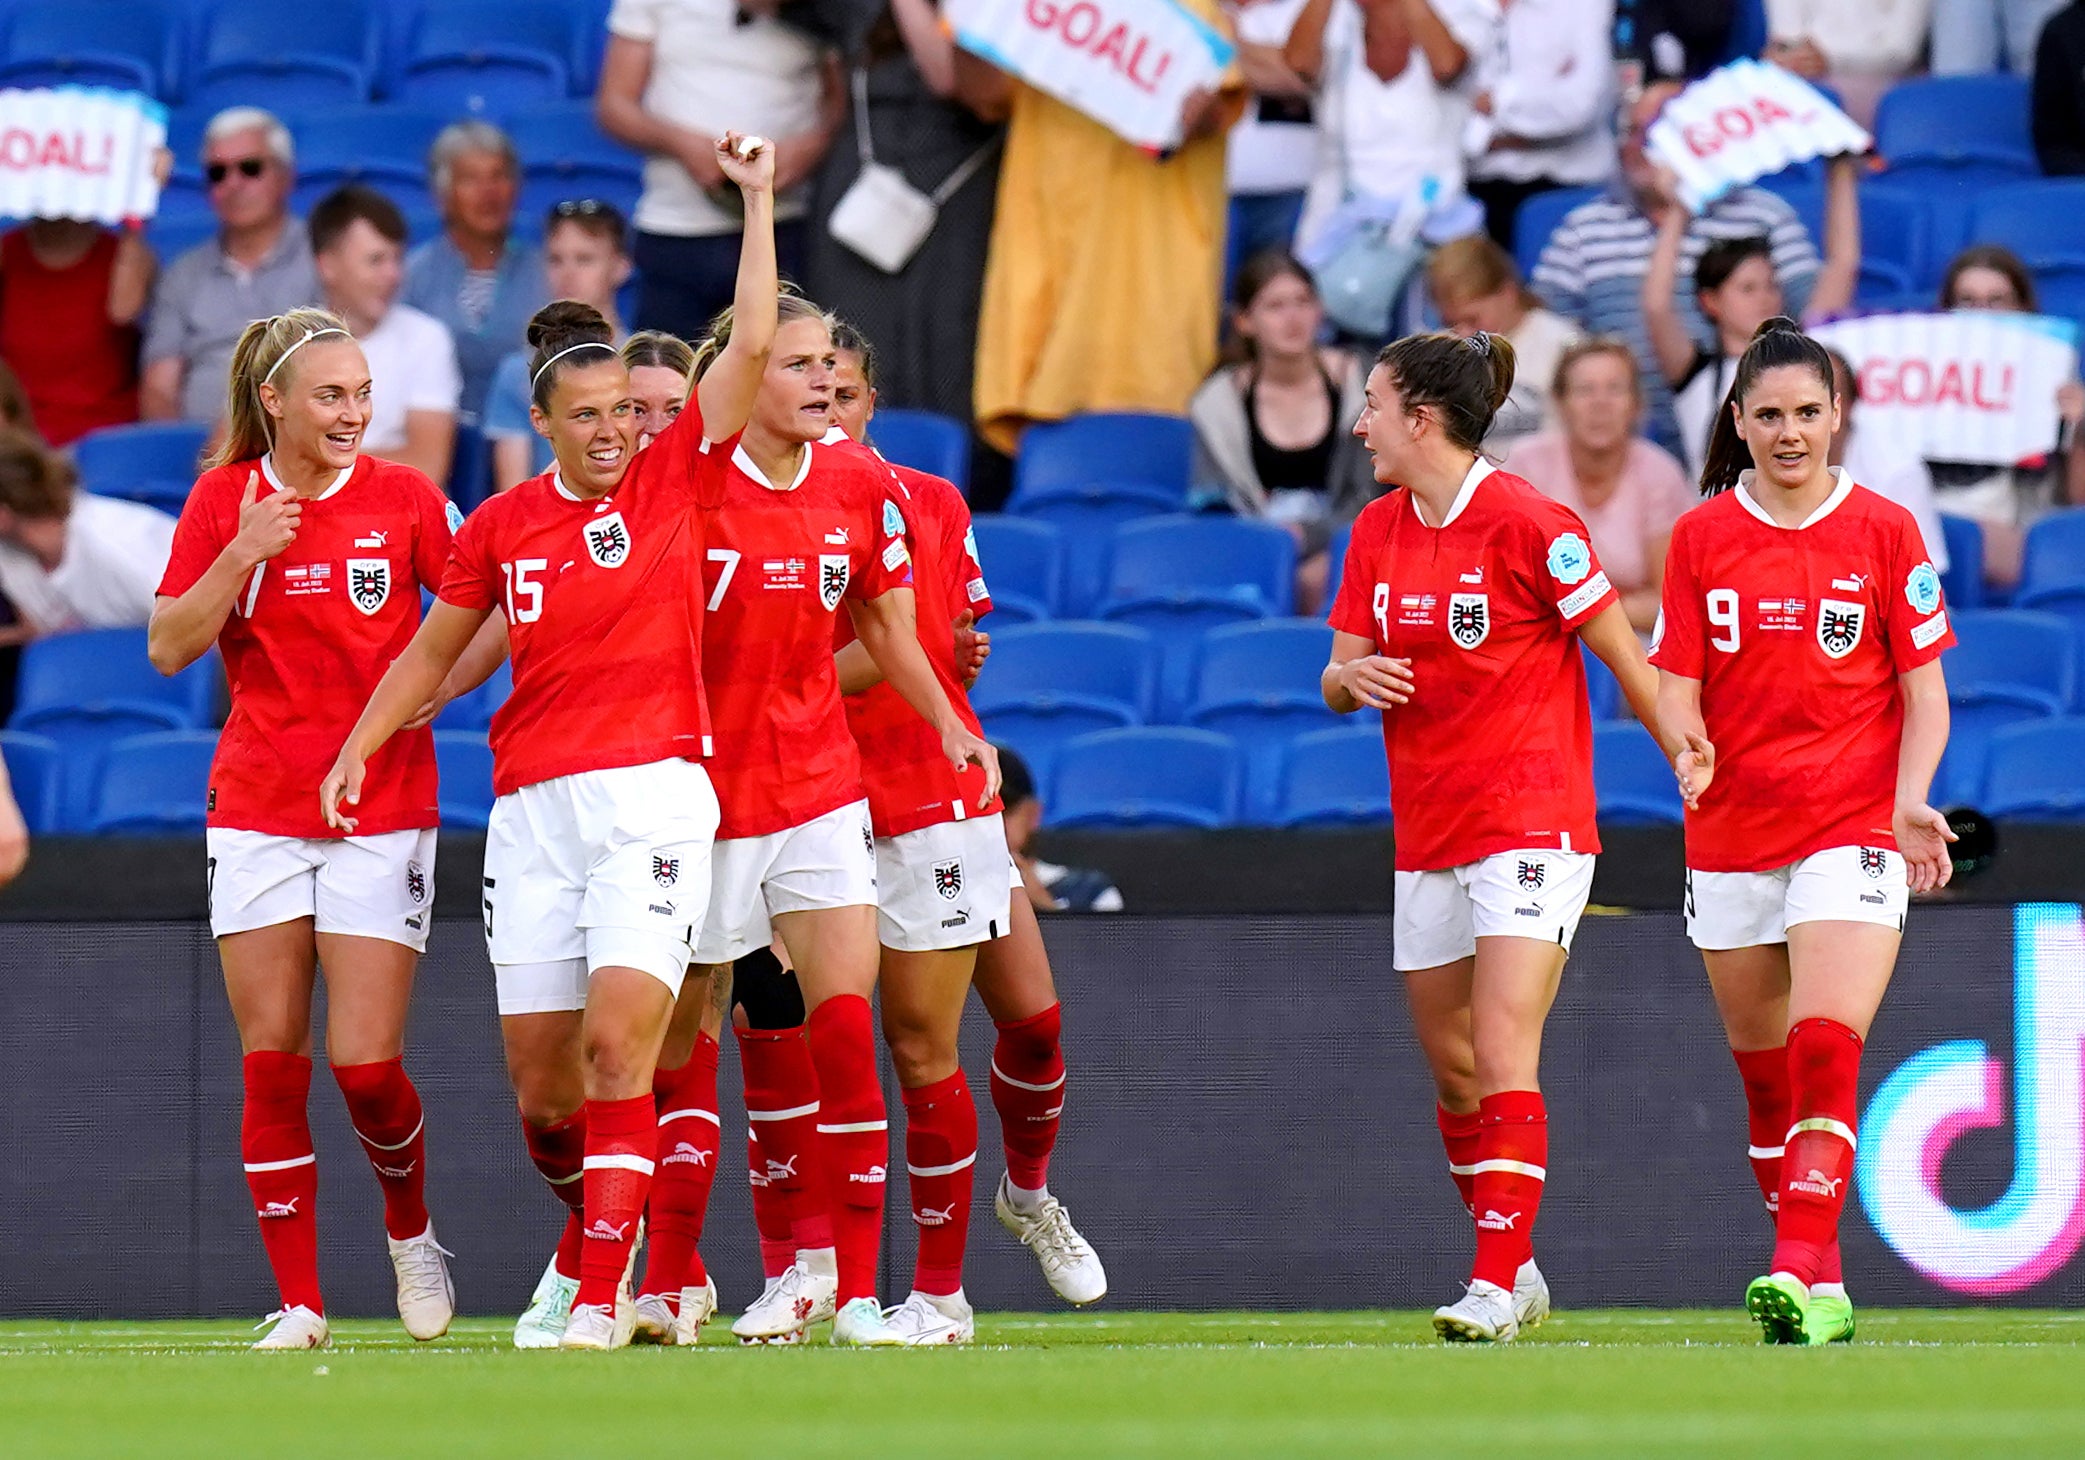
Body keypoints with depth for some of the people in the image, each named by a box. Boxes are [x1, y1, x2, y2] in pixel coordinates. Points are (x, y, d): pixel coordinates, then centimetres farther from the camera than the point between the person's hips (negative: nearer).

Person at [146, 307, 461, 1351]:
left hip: (382, 818, -2)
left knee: (365, 1062, -8)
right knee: (271, 1066, -1)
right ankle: (299, 1304, 5)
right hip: (258, 813, 2)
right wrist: (242, 556, -13)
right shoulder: (223, 500, 2)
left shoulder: (404, 499, -2)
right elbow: (169, 648, -1)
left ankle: (410, 1228, 21)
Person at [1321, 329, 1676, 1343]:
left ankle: (1497, 1284, -19)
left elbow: (1628, 662, -7)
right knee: (1453, 1072, 10)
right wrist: (1351, 677, -10)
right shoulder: (1379, 531, 8)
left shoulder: (1526, 524, -12)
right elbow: (1338, 678, 13)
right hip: (1427, 832, 7)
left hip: (1531, 826, -7)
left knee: (1502, 1056, -16)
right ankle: (1517, 1275, 22)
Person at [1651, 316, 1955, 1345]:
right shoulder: (1701, 537, 4)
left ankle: (1799, 1277, -26)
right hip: (1731, 829, 3)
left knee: (1825, 1054, -19)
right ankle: (1820, 1281, 20)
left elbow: (1924, 688, 1)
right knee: (1762, 1067, 9)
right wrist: (1686, 743, -19)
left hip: (1852, 829, -3)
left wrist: (1909, 799, -14)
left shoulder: (1884, 531, 0)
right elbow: (1676, 681, 4)